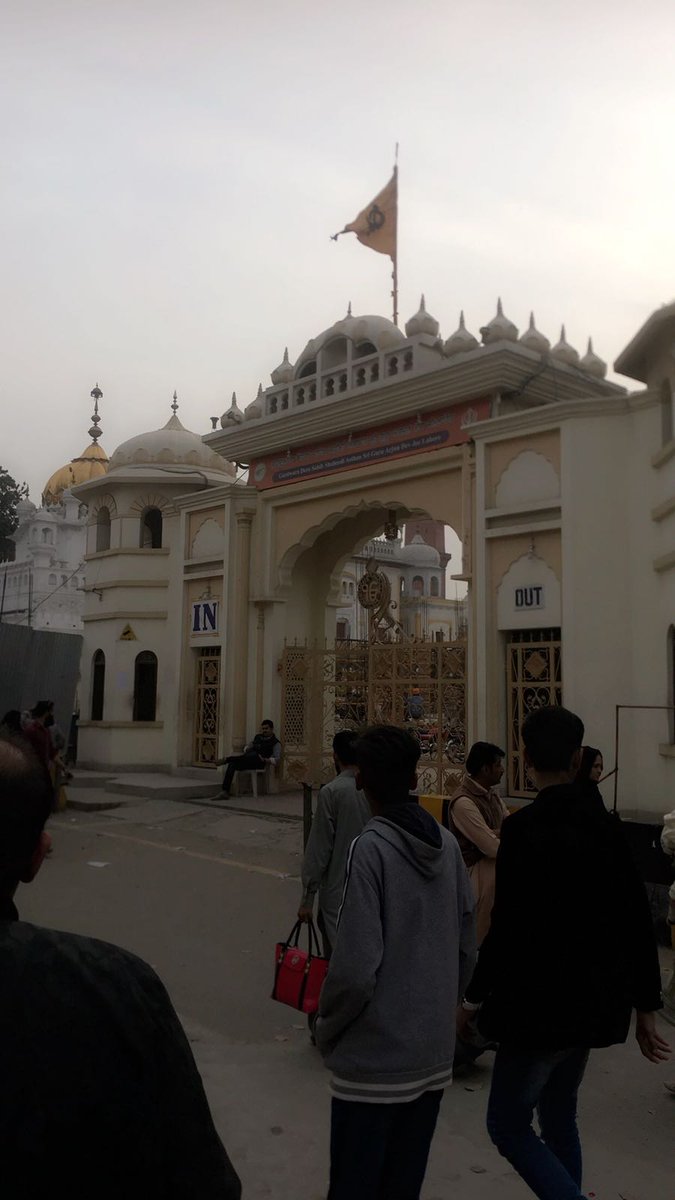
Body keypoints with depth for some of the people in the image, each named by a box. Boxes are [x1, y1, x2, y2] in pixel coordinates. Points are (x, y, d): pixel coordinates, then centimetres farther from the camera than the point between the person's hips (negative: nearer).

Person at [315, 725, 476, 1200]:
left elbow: (356, 969, -21)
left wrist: (326, 1031, -4)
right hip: (434, 1055, 6)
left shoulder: (371, 849, -19)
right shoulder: (448, 845, -1)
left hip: (374, 1059, -6)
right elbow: (467, 950, 7)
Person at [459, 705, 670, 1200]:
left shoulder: (524, 828, -19)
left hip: (542, 1002, -7)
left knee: (508, 1122, 9)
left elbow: (509, 927, -19)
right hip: (594, 1001, 7)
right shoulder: (606, 826, 0)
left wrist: (473, 999, -7)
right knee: (558, 1117, 22)